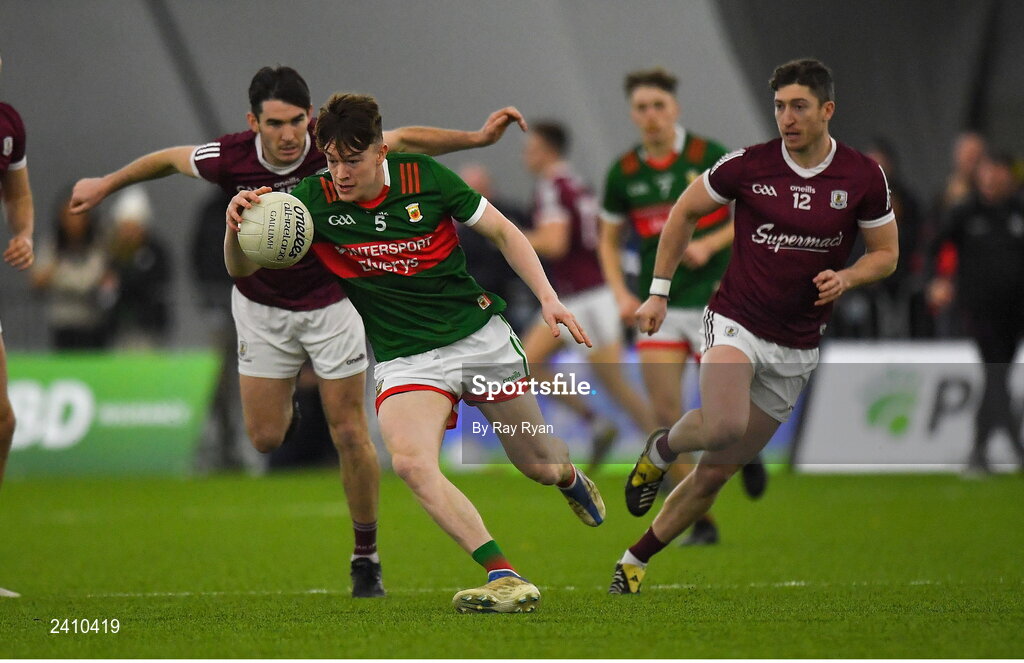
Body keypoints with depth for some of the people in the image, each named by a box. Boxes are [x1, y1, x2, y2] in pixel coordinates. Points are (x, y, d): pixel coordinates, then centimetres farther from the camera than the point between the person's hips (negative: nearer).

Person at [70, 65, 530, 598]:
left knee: (350, 434, -5)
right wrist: (106, 185, 13)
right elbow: (169, 159, -1)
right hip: (262, 306, 1)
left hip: (331, 302, -1)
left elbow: (405, 140, -15)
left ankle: (366, 556, 11)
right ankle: (285, 408, 39)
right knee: (265, 438, 0)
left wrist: (478, 137, -27)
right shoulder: (230, 159, -21)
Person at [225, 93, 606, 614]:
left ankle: (571, 479, 52)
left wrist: (547, 297, -8)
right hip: (405, 358, 0)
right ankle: (504, 578, -31)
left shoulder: (424, 177, -11)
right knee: (409, 460, -30)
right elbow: (242, 269, -14)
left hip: (480, 335, 0)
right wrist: (237, 228, -36)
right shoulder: (313, 199, -11)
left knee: (539, 465, 12)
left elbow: (501, 231, 2)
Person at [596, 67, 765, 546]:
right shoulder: (624, 172, 2)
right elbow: (609, 240, 13)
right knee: (666, 415, -7)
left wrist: (708, 243, -17)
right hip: (657, 305, 3)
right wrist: (621, 292, -3)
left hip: (713, 299, -2)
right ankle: (700, 522, 2)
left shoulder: (709, 156, -7)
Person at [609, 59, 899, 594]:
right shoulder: (747, 165, -8)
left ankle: (636, 559, 22)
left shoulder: (864, 177, -4)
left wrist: (847, 276, -15)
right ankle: (662, 449, 2)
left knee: (717, 471, 5)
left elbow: (886, 253, 7)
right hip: (735, 324, -2)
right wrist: (659, 292, 6)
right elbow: (685, 212, 8)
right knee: (726, 425, -32)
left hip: (796, 348, 2)